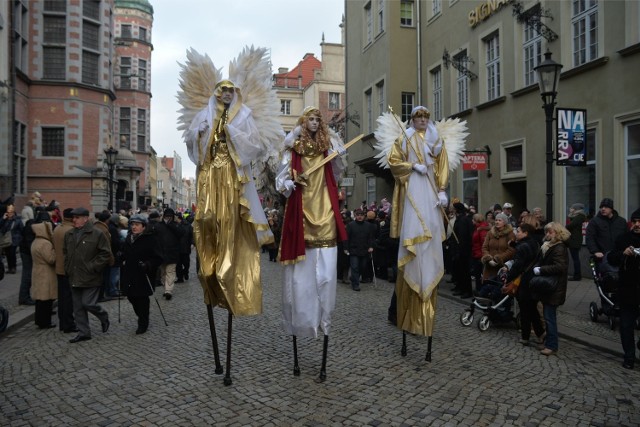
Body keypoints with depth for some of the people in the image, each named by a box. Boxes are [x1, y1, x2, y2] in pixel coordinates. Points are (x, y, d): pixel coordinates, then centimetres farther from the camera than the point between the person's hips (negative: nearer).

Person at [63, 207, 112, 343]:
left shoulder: (97, 234, -11)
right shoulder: (69, 234, 10)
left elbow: (106, 254, -11)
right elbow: (65, 253, 23)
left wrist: (93, 267, -14)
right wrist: (68, 268, 12)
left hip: (91, 278, -6)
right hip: (74, 278, 7)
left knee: (88, 303, -8)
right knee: (78, 307, 10)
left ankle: (104, 317, 22)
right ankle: (83, 332, 22)